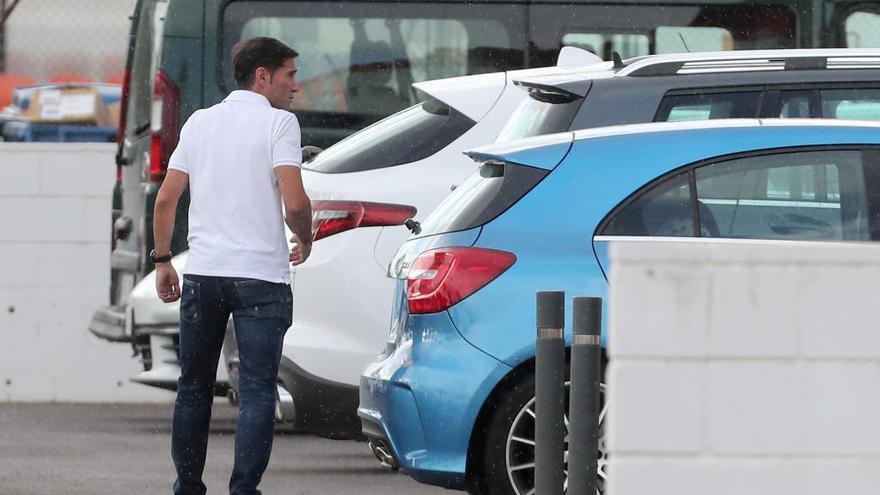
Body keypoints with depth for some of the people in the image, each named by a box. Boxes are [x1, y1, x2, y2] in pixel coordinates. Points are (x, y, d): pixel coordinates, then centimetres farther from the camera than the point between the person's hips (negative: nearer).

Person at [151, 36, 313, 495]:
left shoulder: (200, 121, 10)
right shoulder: (278, 122, -6)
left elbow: (166, 199, 9)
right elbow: (294, 202, -15)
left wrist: (162, 259, 18)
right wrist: (304, 240, 4)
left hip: (202, 275, 5)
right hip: (260, 276, -5)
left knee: (194, 387, 15)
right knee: (257, 391, -2)